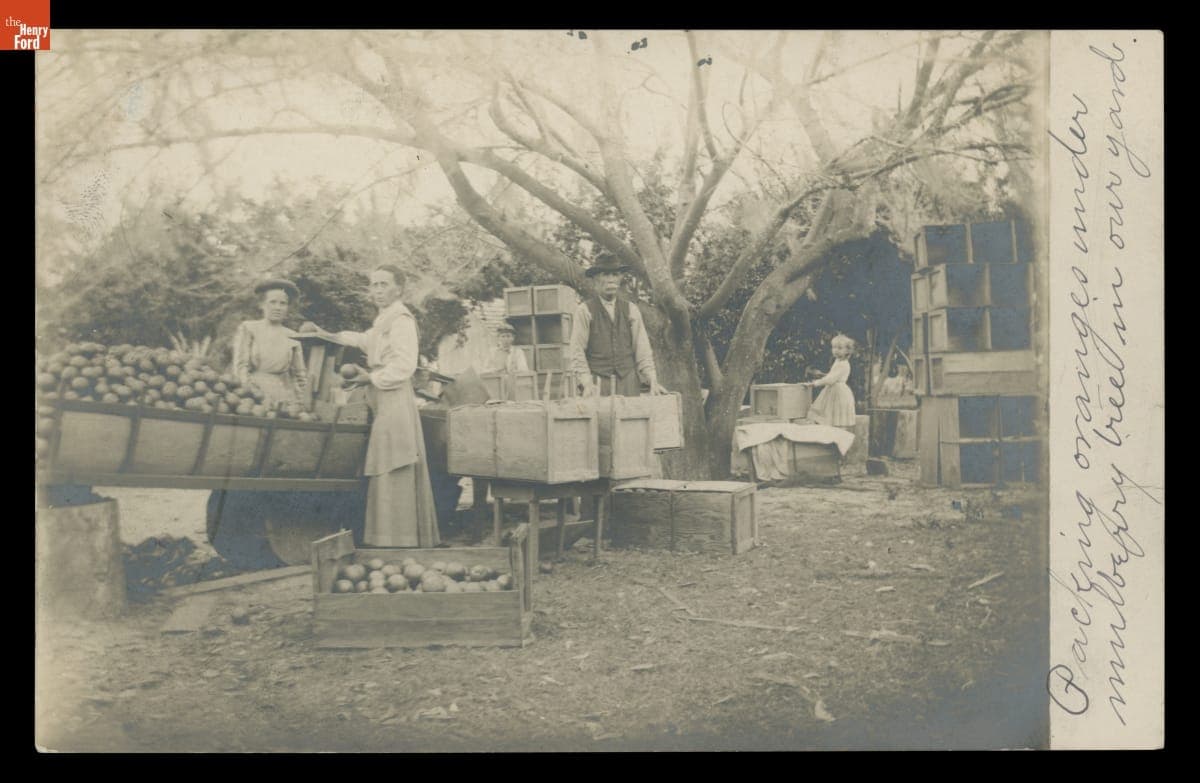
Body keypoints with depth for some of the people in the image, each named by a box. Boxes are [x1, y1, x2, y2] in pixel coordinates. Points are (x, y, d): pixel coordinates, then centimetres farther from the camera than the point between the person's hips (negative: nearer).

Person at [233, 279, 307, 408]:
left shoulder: (293, 337, 10)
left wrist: (300, 406, 1)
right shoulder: (247, 329, 6)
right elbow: (240, 366, 0)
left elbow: (300, 375, 12)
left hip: (284, 398, 2)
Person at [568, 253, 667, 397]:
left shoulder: (631, 310, 11)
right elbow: (577, 352, -2)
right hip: (598, 382, -3)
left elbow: (642, 349, 8)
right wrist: (586, 384, -12)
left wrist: (653, 381, -2)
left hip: (628, 381, 3)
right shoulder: (584, 311, 1)